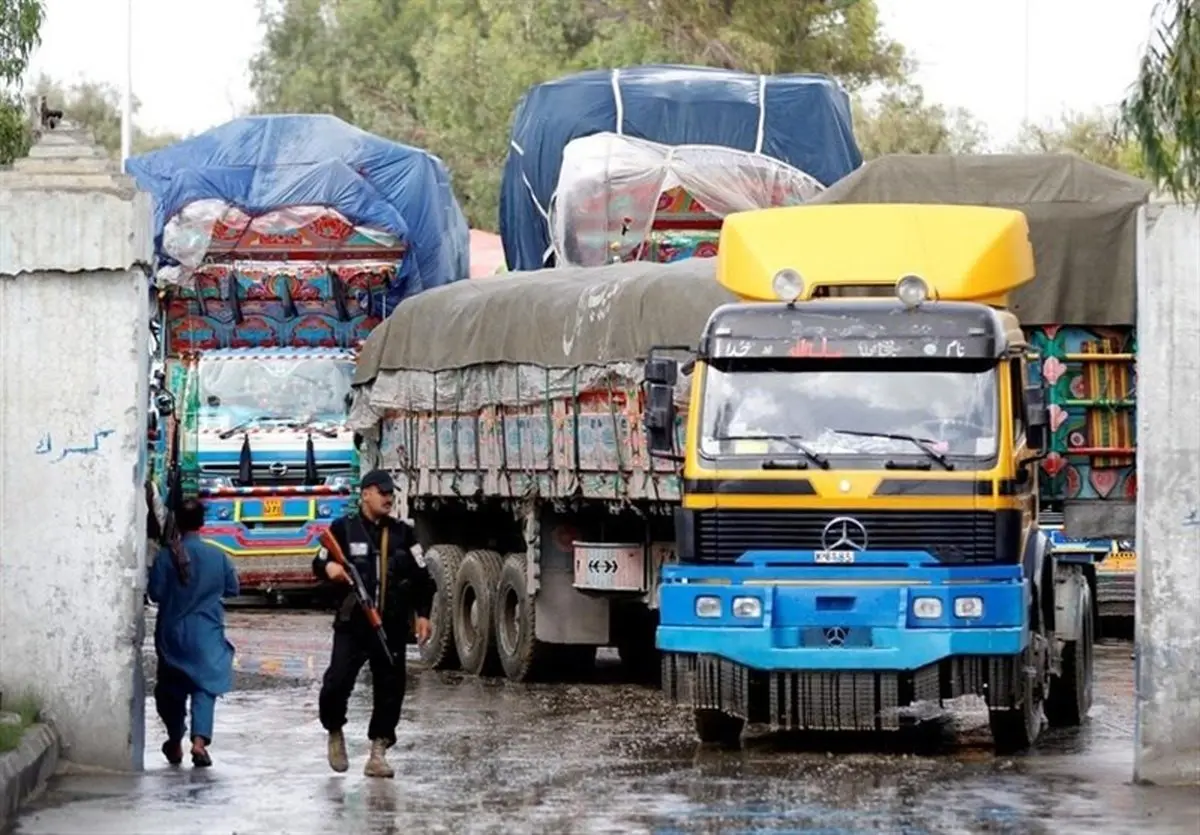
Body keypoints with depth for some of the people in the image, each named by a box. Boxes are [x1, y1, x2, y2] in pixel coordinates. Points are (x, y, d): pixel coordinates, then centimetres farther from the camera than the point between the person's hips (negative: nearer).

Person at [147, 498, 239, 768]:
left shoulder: (166, 555, -10)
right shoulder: (218, 556, -5)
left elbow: (155, 592, -10)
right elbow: (232, 589, 5)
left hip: (172, 632, 0)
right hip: (206, 632, 0)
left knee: (172, 686, 16)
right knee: (205, 685, 0)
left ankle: (175, 742, 25)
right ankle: (199, 740, -20)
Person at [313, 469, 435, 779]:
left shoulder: (402, 533, 10)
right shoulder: (343, 529, 3)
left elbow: (421, 576, 12)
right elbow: (319, 564, 7)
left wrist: (422, 614, 4)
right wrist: (328, 568, -17)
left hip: (392, 627, 3)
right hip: (352, 624, -3)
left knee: (390, 689, 1)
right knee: (337, 682, -13)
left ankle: (378, 752, 10)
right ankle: (335, 733, 15)